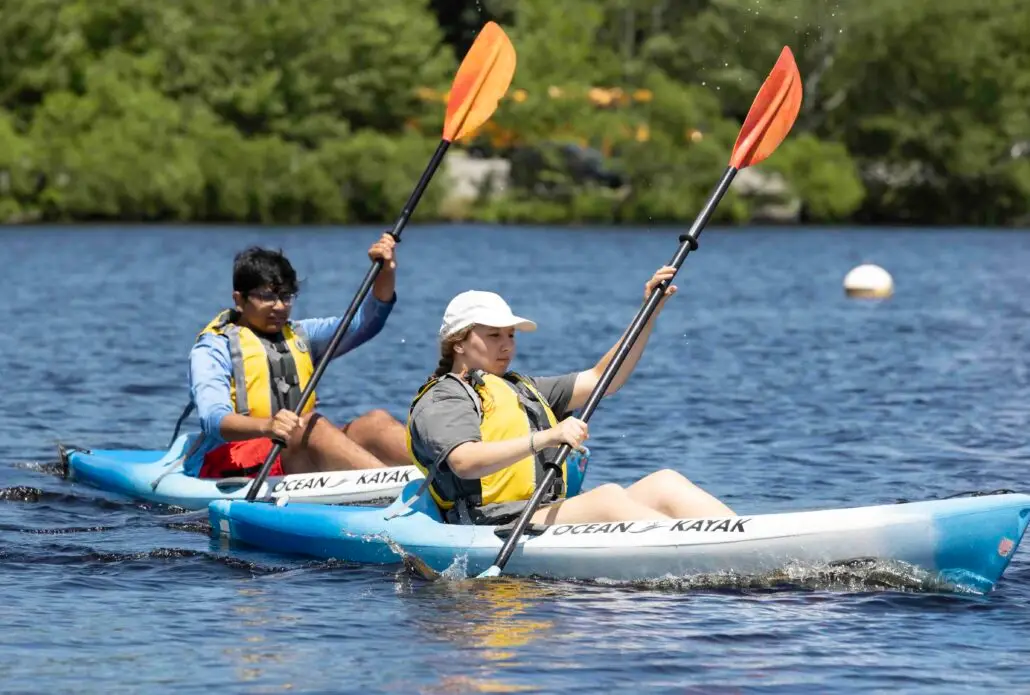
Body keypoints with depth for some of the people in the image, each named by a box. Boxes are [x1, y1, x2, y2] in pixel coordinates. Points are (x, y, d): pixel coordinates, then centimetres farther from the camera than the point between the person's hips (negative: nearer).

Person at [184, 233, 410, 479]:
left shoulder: (300, 336, 23)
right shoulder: (214, 347, 1)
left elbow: (365, 322, 13)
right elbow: (214, 419, -18)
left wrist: (386, 272, -5)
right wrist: (266, 427, -38)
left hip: (300, 463, 7)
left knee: (376, 422, -16)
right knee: (314, 426, -33)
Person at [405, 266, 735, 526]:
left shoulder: (521, 389, 31)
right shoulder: (441, 402, 3)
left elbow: (601, 380, 28)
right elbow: (465, 462, -19)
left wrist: (649, 315, 18)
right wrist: (546, 438, -28)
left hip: (552, 517, 9)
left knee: (665, 483, -11)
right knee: (608, 498, -31)